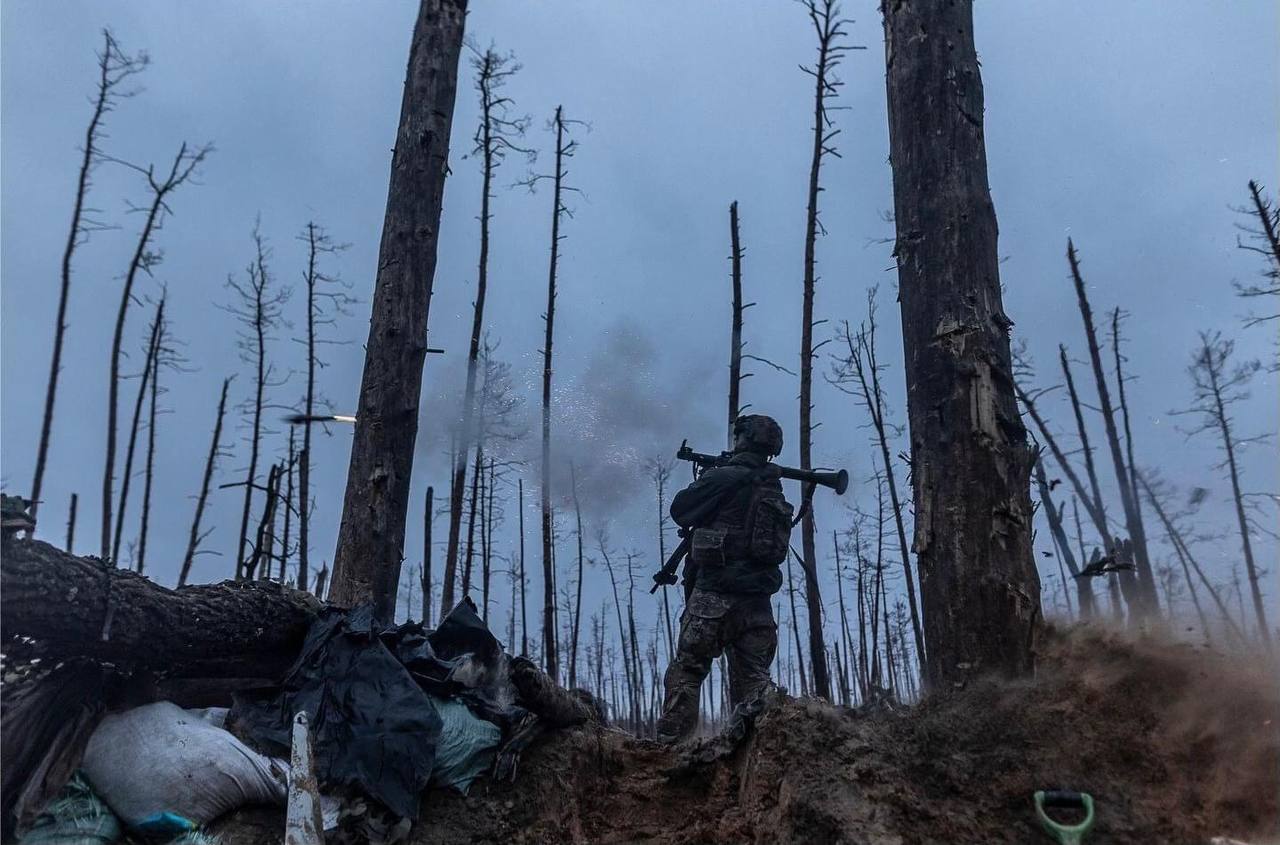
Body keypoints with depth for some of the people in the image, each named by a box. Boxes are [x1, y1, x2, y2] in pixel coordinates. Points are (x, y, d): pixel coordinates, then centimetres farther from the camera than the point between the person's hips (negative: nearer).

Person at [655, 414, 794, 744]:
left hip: (714, 596, -6)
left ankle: (670, 744, -3)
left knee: (685, 673, 0)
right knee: (753, 679, 10)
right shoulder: (775, 490, 12)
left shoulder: (724, 478, -9)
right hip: (758, 602, 6)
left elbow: (680, 510, 0)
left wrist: (703, 480, 19)